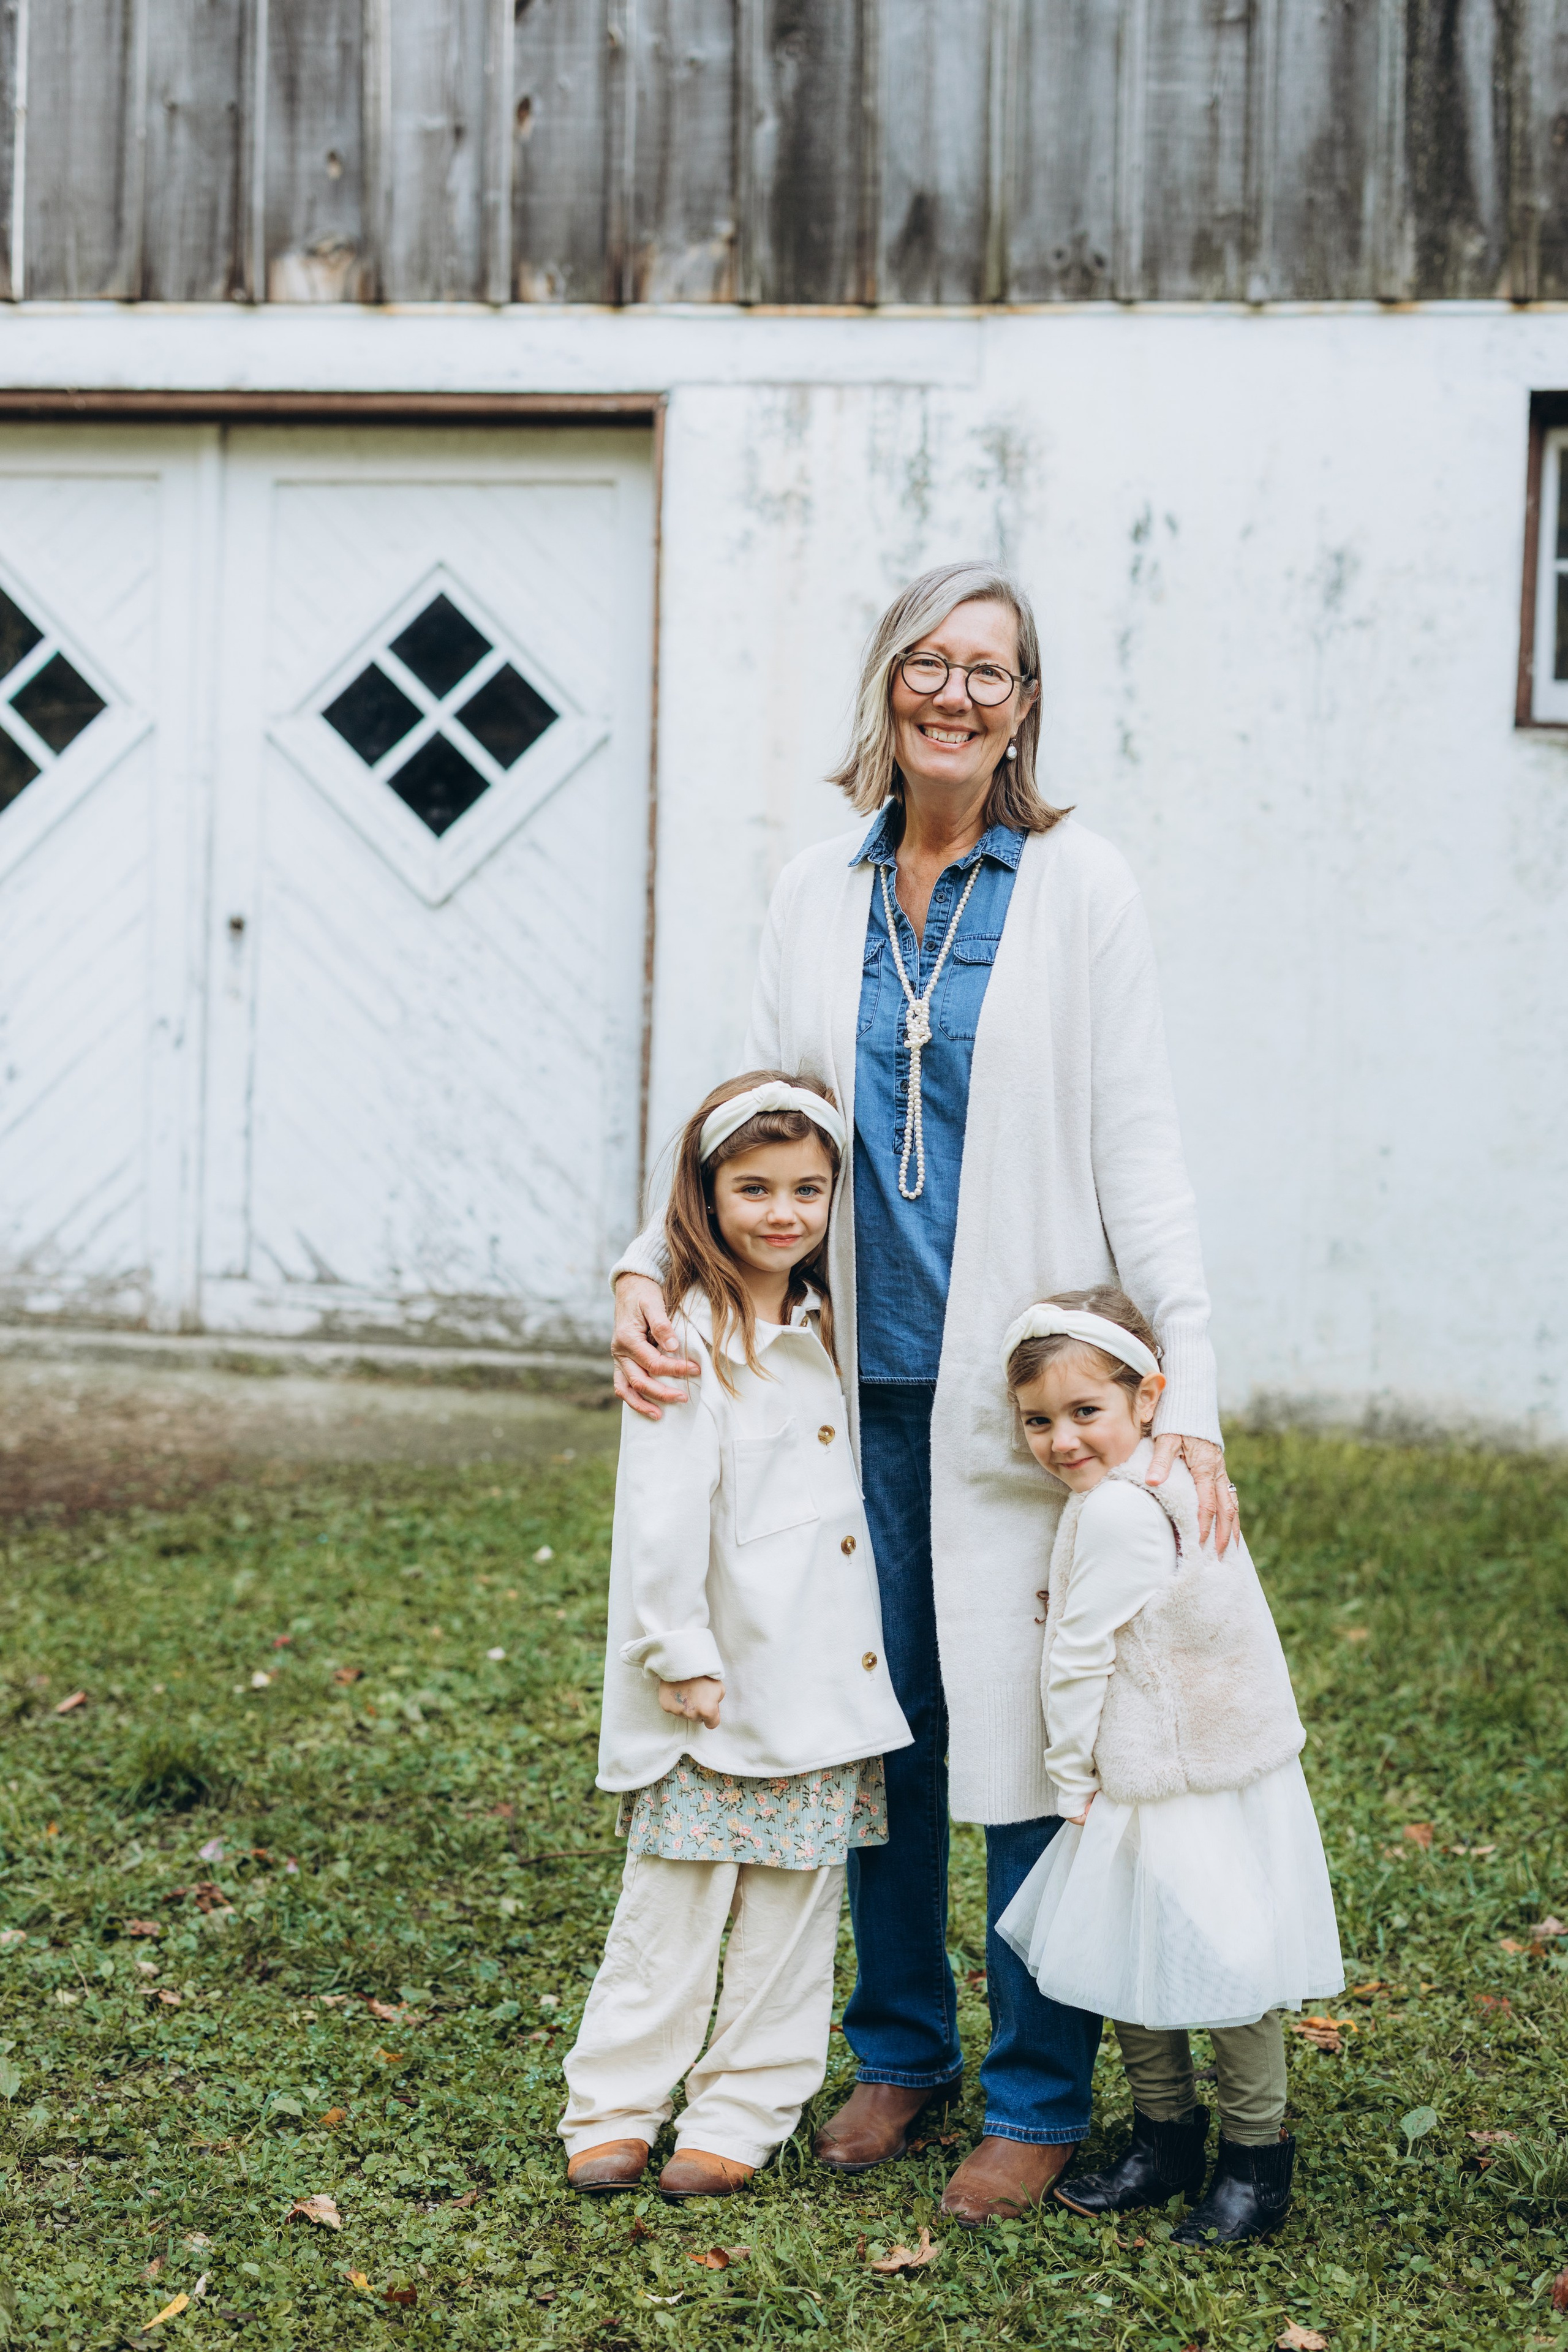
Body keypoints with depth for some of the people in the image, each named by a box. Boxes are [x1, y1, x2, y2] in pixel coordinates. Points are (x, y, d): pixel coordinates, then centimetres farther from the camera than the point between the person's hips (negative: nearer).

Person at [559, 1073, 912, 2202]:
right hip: (718, 1690, -7)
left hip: (823, 1684, 7)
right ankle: (615, 2108, 12)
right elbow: (663, 1517, -16)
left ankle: (742, 2116, 16)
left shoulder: (819, 1330, 11)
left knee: (794, 1909, 8)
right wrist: (684, 1660, -17)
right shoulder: (689, 1343, -12)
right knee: (674, 1907, 1)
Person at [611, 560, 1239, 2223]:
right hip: (861, 1377, 4)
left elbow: (1137, 1150, -4)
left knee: (1024, 1727, -1)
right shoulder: (816, 896, 8)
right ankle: (900, 2050, 27)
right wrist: (651, 1265, -6)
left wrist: (1186, 1391, -10)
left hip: (1019, 1382, -4)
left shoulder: (1075, 888, -2)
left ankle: (1038, 2097, 12)